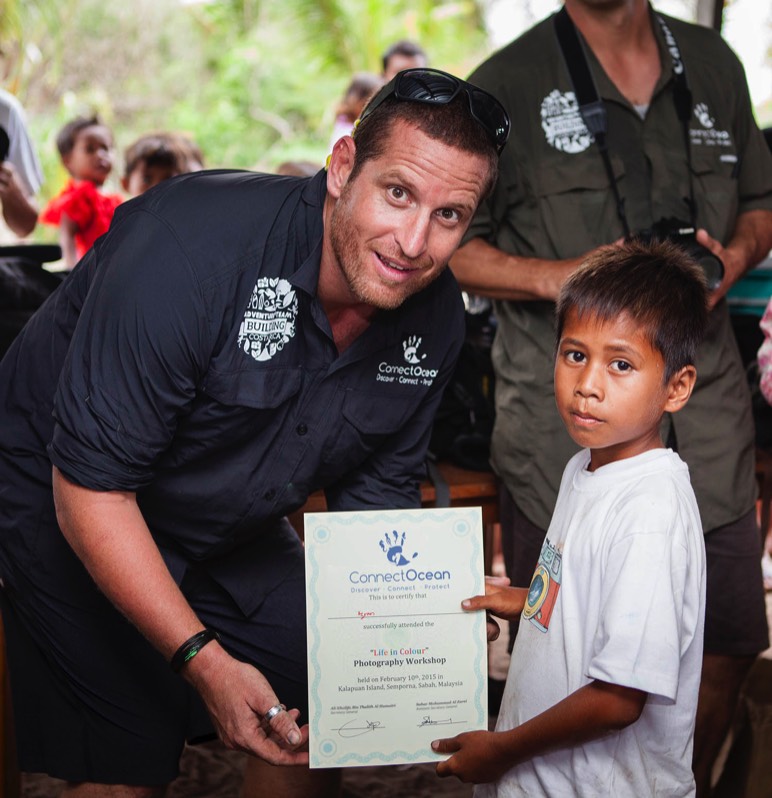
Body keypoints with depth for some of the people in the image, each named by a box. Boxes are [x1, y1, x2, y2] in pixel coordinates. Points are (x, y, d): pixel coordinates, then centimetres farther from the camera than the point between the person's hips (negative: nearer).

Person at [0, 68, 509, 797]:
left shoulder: (435, 321, -13)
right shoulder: (192, 245, -34)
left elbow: (376, 496, 1)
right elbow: (90, 487, -30)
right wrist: (205, 662, -32)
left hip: (235, 529, 6)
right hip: (66, 509, -6)